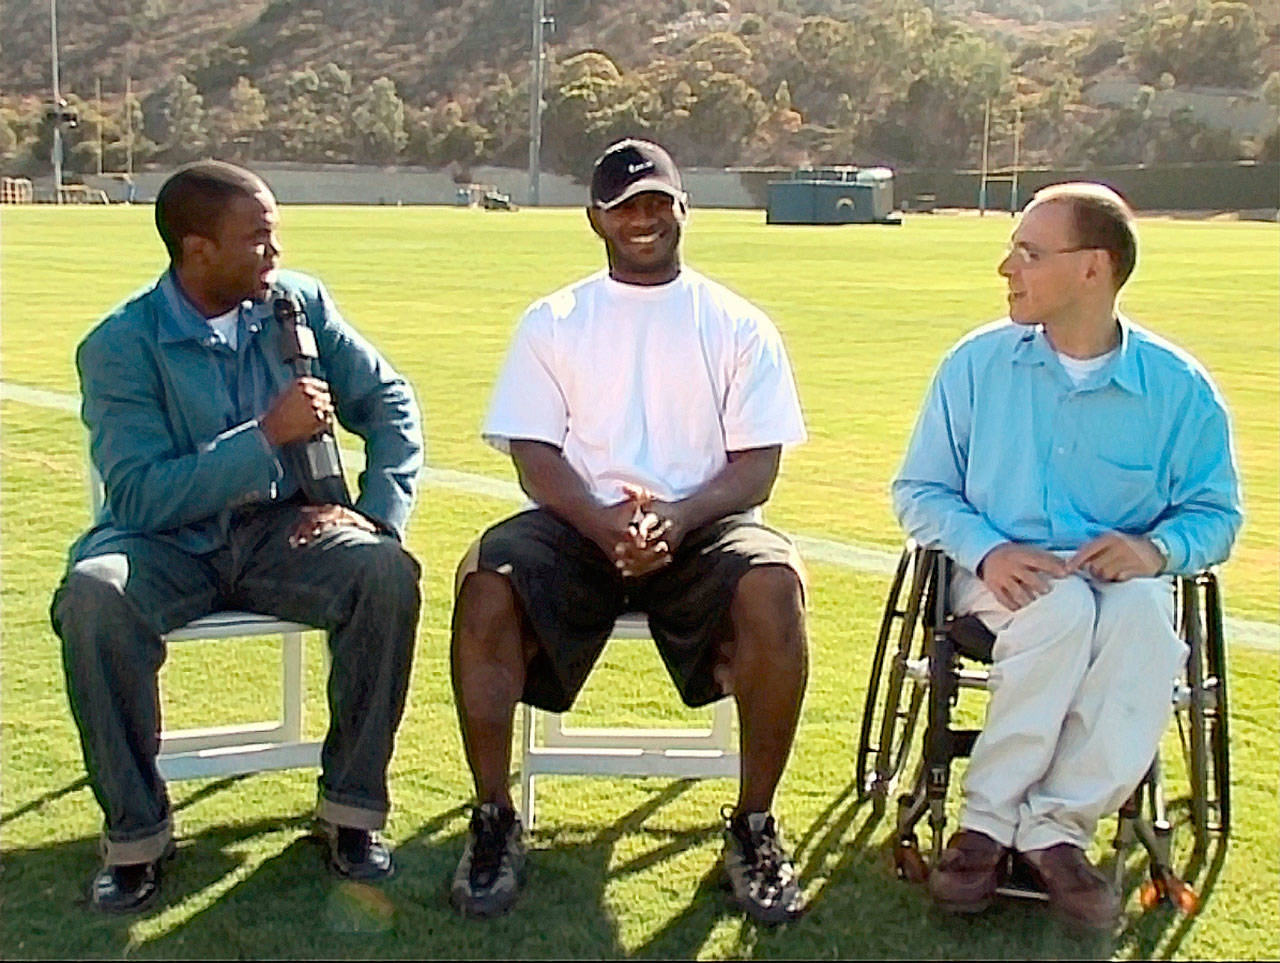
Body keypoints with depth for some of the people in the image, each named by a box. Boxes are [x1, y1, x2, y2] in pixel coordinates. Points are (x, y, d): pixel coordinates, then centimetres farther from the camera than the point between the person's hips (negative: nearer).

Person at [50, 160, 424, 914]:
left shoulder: (300, 302, 1)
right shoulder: (121, 346, -10)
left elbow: (390, 405, 6)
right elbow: (140, 495, -20)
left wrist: (380, 512, -10)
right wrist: (268, 436, -26)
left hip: (283, 529, 3)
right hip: (169, 544, -2)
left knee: (388, 572, -27)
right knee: (92, 596, -34)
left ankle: (352, 807, -10)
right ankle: (137, 833, -15)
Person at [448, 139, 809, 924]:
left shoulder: (738, 325, 9)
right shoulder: (553, 322, 11)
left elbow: (757, 467, 1)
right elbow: (535, 455, 2)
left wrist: (677, 518, -19)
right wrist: (603, 521, -19)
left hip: (702, 526, 0)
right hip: (579, 525, 1)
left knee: (774, 587, -33)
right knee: (486, 584, -30)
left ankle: (755, 825, -14)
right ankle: (495, 820, -13)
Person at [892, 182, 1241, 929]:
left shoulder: (1179, 387, -1)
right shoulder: (977, 364, 0)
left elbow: (1215, 512, 6)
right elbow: (919, 490, 5)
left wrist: (1156, 548, -18)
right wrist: (986, 550, -14)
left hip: (1122, 579, 1)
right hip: (1002, 576, 0)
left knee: (1143, 618, -35)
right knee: (1061, 607, -35)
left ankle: (1055, 825, -28)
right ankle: (988, 820, -26)